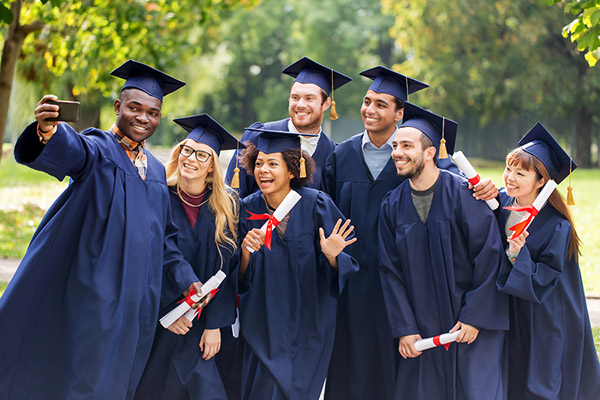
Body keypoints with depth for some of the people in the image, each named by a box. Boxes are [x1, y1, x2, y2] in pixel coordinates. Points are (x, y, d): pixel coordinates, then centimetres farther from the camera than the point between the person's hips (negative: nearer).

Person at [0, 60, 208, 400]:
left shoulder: (157, 170, 15)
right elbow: (68, 150, -29)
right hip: (93, 292, -6)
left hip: (136, 301, 6)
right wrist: (48, 130, -51)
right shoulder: (97, 149, -5)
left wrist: (186, 279, 12)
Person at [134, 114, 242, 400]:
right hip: (155, 319, -1)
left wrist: (214, 324, -4)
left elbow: (223, 268, -1)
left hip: (200, 322, 1)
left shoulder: (225, 206, -3)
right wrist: (165, 310, -11)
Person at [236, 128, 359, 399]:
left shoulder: (316, 205, -12)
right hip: (264, 324, 1)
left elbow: (344, 270, -9)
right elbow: (242, 280, -5)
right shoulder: (248, 210, -5)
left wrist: (331, 256, -30)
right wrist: (246, 252, -24)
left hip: (309, 325, -1)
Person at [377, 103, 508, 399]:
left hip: (474, 328, -3)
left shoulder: (464, 195, -11)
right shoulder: (392, 205, 2)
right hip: (423, 331, 4)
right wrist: (404, 328, -4)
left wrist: (474, 317, -12)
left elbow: (489, 256, -11)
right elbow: (391, 271, 3)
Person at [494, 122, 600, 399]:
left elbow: (542, 282, -21)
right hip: (506, 315, 5)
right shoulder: (501, 203, -6)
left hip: (543, 322, -5)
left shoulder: (556, 226, -22)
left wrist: (518, 256, -35)